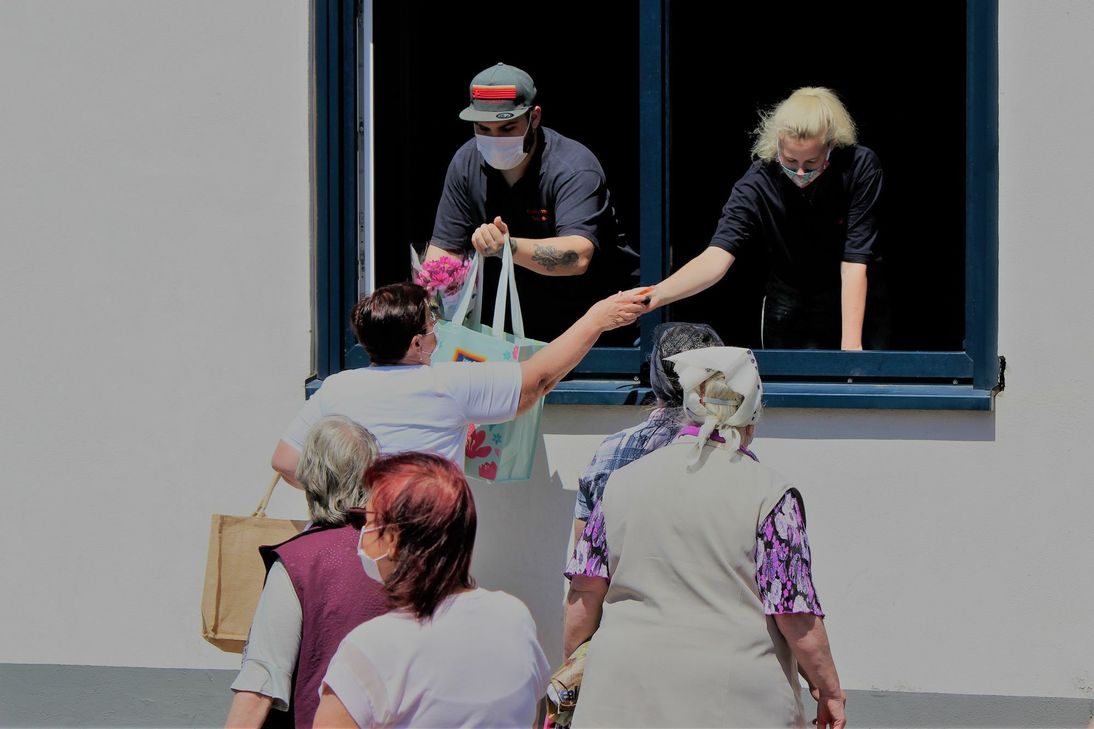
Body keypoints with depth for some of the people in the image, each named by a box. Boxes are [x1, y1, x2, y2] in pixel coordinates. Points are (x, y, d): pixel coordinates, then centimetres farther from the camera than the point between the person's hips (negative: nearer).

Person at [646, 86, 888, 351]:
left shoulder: (860, 167, -22)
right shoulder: (757, 185, -21)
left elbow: (854, 262, -24)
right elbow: (718, 256, -33)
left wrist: (851, 345, -30)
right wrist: (657, 294, -51)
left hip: (861, 309, 0)